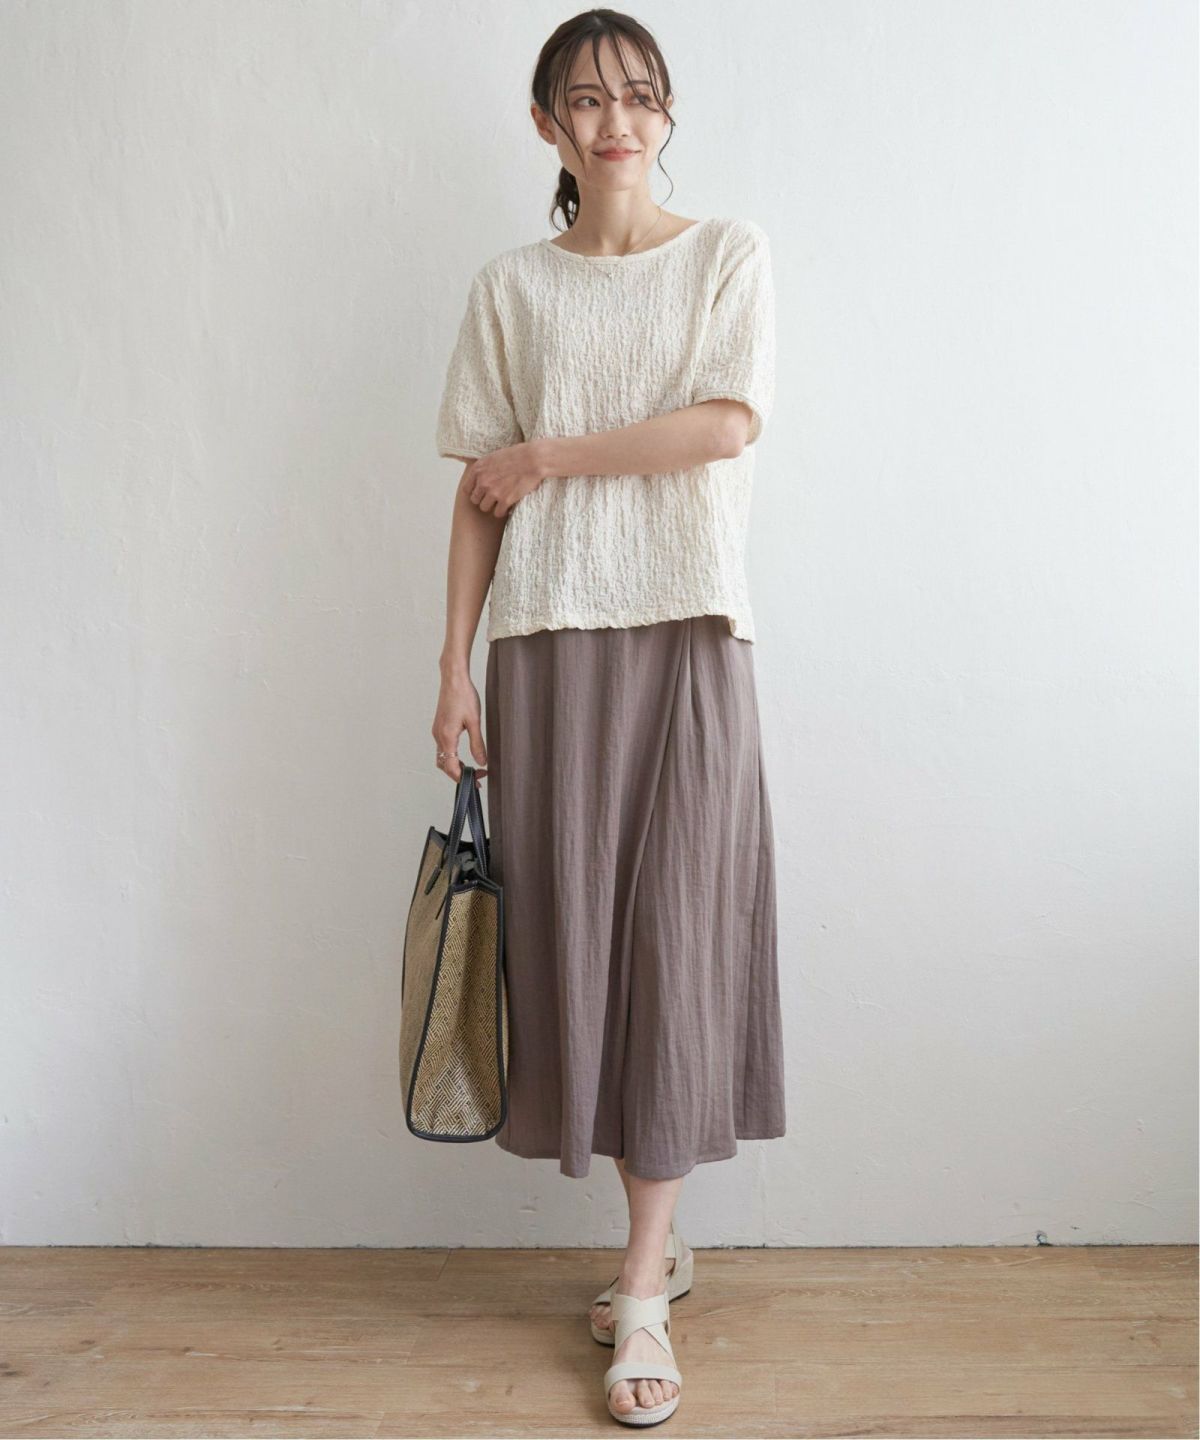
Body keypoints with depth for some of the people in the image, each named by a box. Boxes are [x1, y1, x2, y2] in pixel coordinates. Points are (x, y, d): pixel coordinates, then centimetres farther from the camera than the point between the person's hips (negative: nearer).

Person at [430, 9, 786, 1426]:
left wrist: (553, 456, -3)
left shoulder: (730, 251, 10)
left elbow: (730, 423, -6)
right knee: (573, 924, 1)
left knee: (675, 927, -4)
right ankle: (658, 1236, 18)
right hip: (551, 634, 2)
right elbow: (480, 493, 8)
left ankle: (641, 1281, 5)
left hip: (688, 630, -1)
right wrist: (455, 662, 1)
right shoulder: (512, 286, 13)